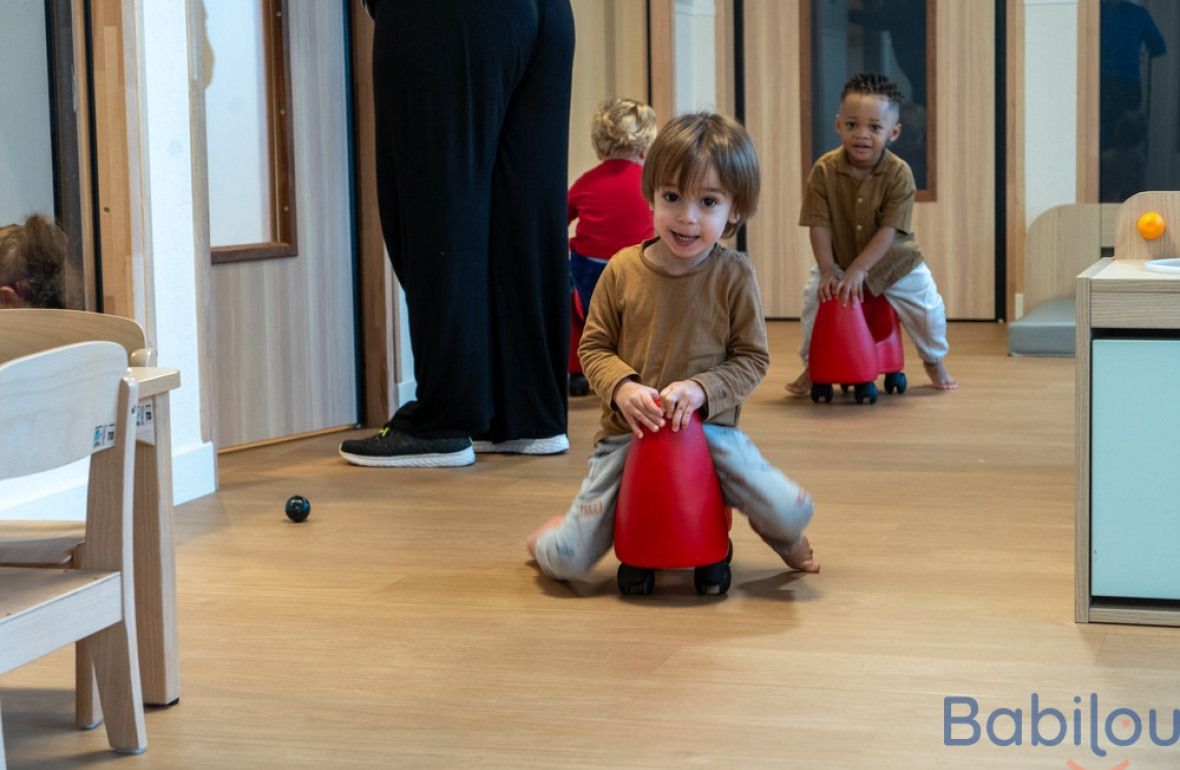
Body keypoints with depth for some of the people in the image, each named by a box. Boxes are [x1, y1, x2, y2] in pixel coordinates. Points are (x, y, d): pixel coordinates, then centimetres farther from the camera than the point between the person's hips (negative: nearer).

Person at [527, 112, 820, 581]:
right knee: (566, 561, -9)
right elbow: (594, 348, 2)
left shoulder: (733, 275, -7)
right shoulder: (623, 270, -4)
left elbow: (752, 358, -4)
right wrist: (623, 387, -18)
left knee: (793, 512, -21)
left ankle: (777, 535, 20)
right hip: (629, 433, 1)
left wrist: (701, 389, -20)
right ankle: (552, 533, 33)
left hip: (710, 431, 0)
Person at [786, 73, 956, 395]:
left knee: (927, 306, -4)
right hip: (839, 260, 1)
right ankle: (812, 365, 7)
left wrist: (858, 270, -33)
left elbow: (889, 231, -26)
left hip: (894, 261, -1)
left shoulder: (899, 174, -24)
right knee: (815, 295, -15)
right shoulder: (824, 170, -21)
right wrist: (828, 271, -25)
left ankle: (934, 361, 27)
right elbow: (820, 225, -18)